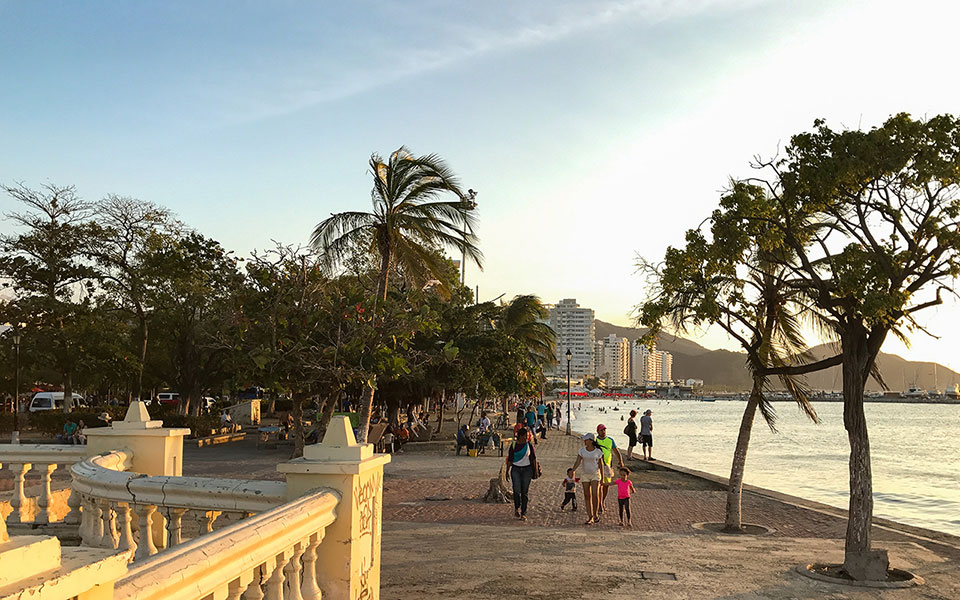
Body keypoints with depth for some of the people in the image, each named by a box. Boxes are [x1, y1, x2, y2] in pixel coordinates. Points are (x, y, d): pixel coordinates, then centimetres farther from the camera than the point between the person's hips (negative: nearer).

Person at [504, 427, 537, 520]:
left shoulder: (529, 445, 1)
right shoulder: (513, 445, -1)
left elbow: (533, 458, 8)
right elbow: (510, 459, 2)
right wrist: (507, 470, 0)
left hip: (527, 469, 1)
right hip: (515, 469, -1)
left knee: (525, 492, -1)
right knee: (516, 490, -12)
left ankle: (523, 513, 8)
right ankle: (517, 508, 15)